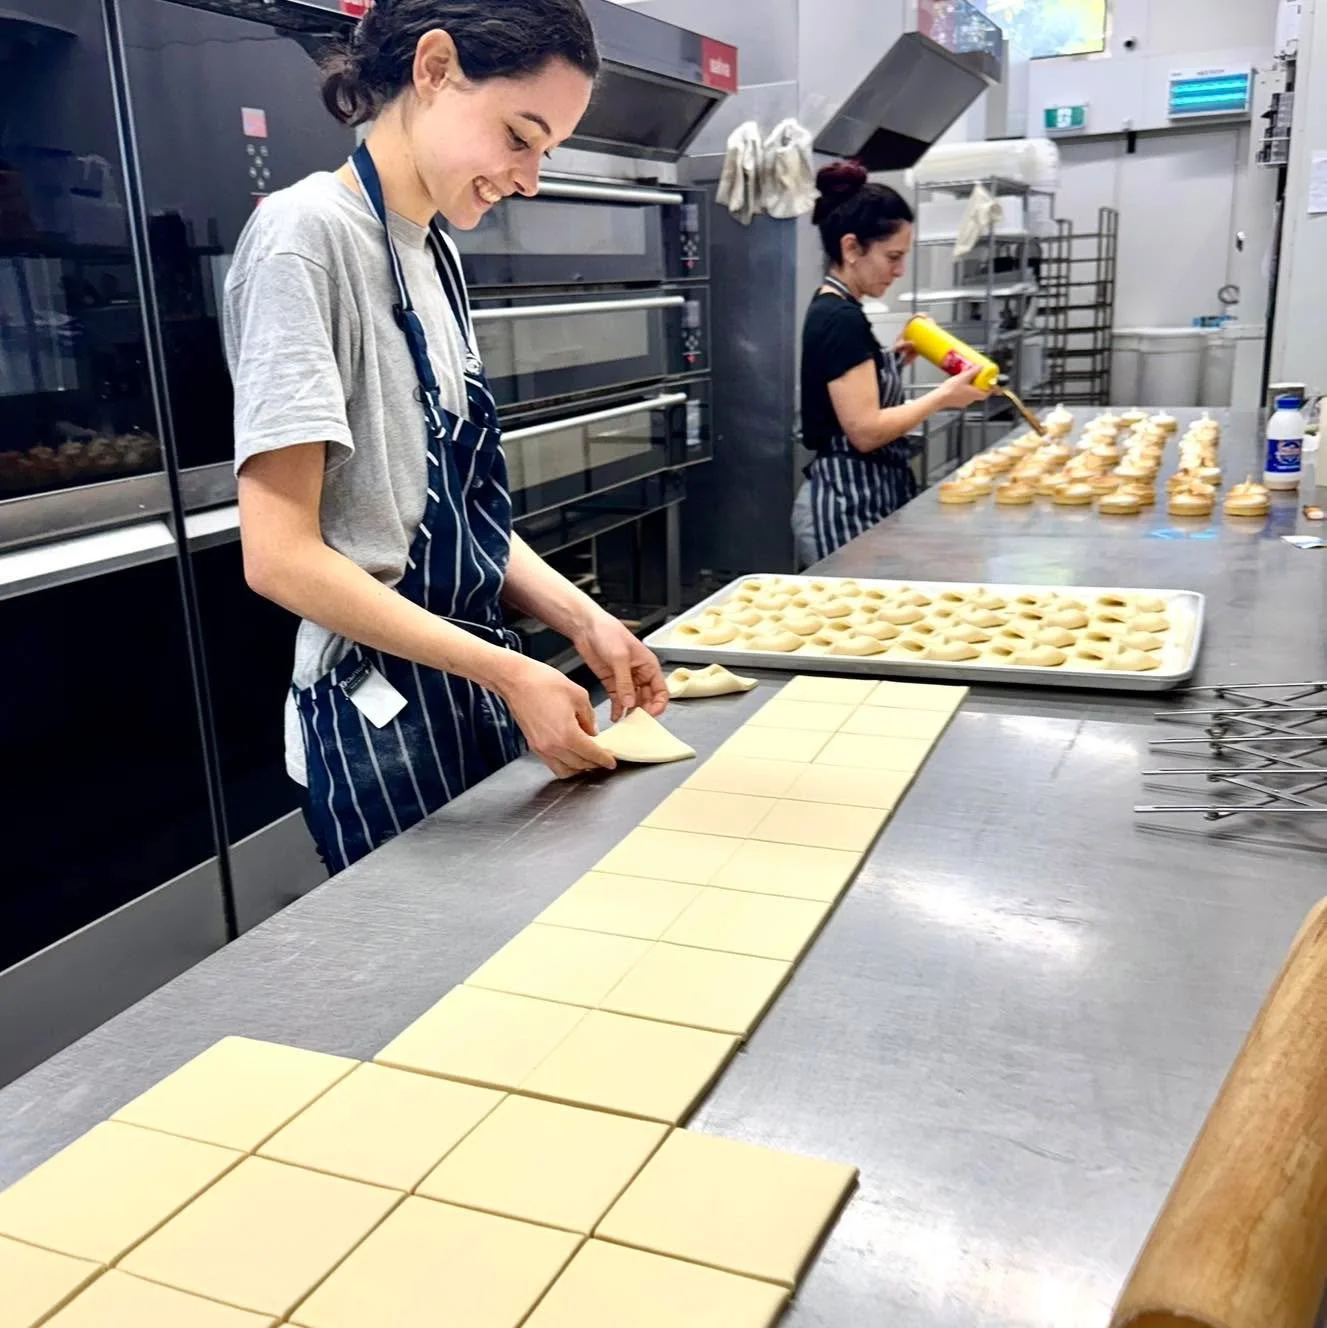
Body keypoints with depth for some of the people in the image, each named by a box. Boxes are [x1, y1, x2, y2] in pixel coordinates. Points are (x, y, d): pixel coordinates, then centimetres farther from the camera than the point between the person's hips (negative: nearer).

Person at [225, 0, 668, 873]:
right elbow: (281, 555, -20)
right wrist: (511, 674, -21)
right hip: (384, 712, -8)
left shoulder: (438, 249, 9)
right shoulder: (307, 235, -16)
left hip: (480, 687, 8)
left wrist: (581, 619, -2)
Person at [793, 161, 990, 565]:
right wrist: (942, 397, -12)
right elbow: (866, 430, -21)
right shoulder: (841, 319, -17)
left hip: (859, 498, 10)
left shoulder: (833, 311, 13)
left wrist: (898, 360, 9)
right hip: (850, 505, -10)